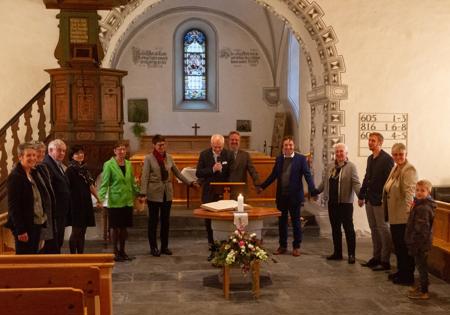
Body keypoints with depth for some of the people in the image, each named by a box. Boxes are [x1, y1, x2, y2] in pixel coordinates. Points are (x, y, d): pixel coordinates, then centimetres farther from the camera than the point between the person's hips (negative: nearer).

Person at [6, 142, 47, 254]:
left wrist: (43, 216, 9)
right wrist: (20, 230, -19)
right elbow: (13, 206, -17)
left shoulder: (33, 173, 12)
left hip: (37, 223, 8)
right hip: (25, 226, -8)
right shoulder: (15, 176, -13)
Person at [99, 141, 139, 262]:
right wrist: (101, 198, -21)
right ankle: (116, 253, 15)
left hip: (128, 201, 5)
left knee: (124, 228, 10)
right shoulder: (108, 165, -8)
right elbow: (104, 183, -10)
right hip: (115, 201, -5)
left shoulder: (128, 164, 9)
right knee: (116, 228, 3)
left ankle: (122, 251, 23)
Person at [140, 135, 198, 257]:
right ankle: (153, 247, 16)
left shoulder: (169, 157, 6)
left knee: (166, 220, 10)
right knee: (153, 220, 5)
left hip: (167, 193, 4)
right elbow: (145, 177, -11)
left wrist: (189, 182, 11)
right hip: (154, 193, -4)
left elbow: (177, 172, 13)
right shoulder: (149, 158, -6)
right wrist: (143, 193, -19)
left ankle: (164, 246, 21)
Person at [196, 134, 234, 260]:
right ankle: (213, 248, 19)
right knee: (209, 222, 7)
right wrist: (212, 169, -19)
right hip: (209, 194, 1)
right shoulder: (204, 154, -2)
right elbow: (198, 173, -6)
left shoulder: (228, 155, -2)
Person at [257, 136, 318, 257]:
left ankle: (296, 247, 19)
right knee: (282, 222, 12)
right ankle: (282, 246, 24)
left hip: (295, 196, -4)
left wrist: (312, 191, -24)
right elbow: (273, 175, 14)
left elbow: (308, 175, -11)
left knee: (296, 222, 7)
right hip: (281, 196, 4)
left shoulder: (301, 159, -4)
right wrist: (262, 186, 11)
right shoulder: (279, 159, 8)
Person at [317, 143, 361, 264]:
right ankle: (337, 253, 23)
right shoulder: (331, 166, 11)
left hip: (345, 203, -6)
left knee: (348, 228, 1)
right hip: (332, 203, 6)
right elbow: (325, 182, 20)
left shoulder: (351, 166, -6)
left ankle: (351, 254, 10)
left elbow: (356, 183, -14)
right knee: (335, 229, 13)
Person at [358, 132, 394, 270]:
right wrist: (361, 196, 17)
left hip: (380, 200, -8)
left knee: (383, 229, 0)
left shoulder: (387, 159, -12)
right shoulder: (370, 158, 13)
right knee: (374, 229, 14)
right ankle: (376, 257, 23)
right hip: (370, 199, 8)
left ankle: (385, 261, 7)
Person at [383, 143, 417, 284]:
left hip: (404, 216, -9)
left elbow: (410, 191, -28)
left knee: (404, 246, 0)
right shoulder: (395, 168, 14)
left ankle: (407, 276, 11)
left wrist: (409, 208, -41)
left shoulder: (409, 169, -14)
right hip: (394, 215, 9)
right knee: (397, 245, 18)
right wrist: (387, 211, 16)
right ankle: (401, 271, 32)